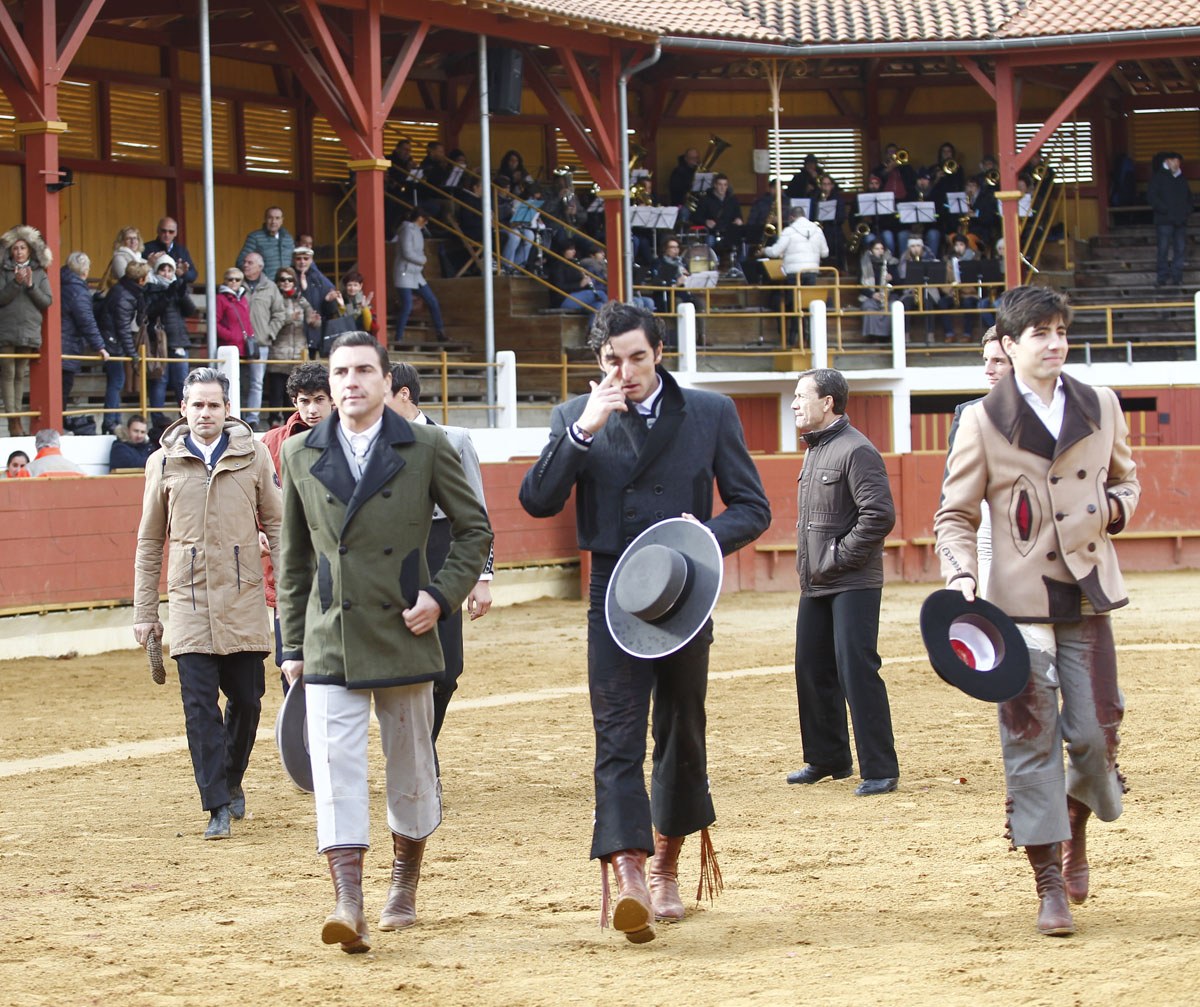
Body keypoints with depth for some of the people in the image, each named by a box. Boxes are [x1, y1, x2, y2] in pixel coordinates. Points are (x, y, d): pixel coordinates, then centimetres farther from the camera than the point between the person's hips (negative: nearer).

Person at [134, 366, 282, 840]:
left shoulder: (253, 455, 4)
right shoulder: (163, 463, 5)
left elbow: (277, 526, 8)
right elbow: (150, 542, 11)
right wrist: (144, 612, 8)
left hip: (243, 600, 0)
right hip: (189, 601, 0)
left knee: (246, 699, 6)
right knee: (199, 704, -6)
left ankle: (231, 779, 31)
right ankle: (218, 806, -3)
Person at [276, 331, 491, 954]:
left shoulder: (426, 449, 0)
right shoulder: (301, 455, 6)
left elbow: (474, 529, 8)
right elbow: (294, 556, 14)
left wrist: (443, 595, -6)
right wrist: (293, 643, 13)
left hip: (404, 636, 0)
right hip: (330, 640, 0)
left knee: (411, 766, 11)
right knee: (334, 767, -12)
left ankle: (405, 883, 30)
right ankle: (349, 904, -18)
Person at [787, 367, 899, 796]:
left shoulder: (856, 451, -13)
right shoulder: (814, 450, 17)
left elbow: (879, 515, -20)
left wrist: (837, 558, -18)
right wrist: (810, 562, 14)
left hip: (853, 584, -10)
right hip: (815, 584, 10)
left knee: (857, 672, -11)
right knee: (812, 670, 13)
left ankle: (880, 770, -8)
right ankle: (828, 758, 26)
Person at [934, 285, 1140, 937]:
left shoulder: (1101, 407, 8)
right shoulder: (984, 421, 0)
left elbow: (1125, 476, 24)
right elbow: (955, 515, 3)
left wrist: (1117, 506, 1)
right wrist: (961, 574, -15)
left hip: (1087, 595, 2)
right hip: (1020, 602, -2)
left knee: (1096, 731, -1)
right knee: (1031, 739, -4)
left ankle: (1076, 824, 32)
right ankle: (1049, 884, 3)